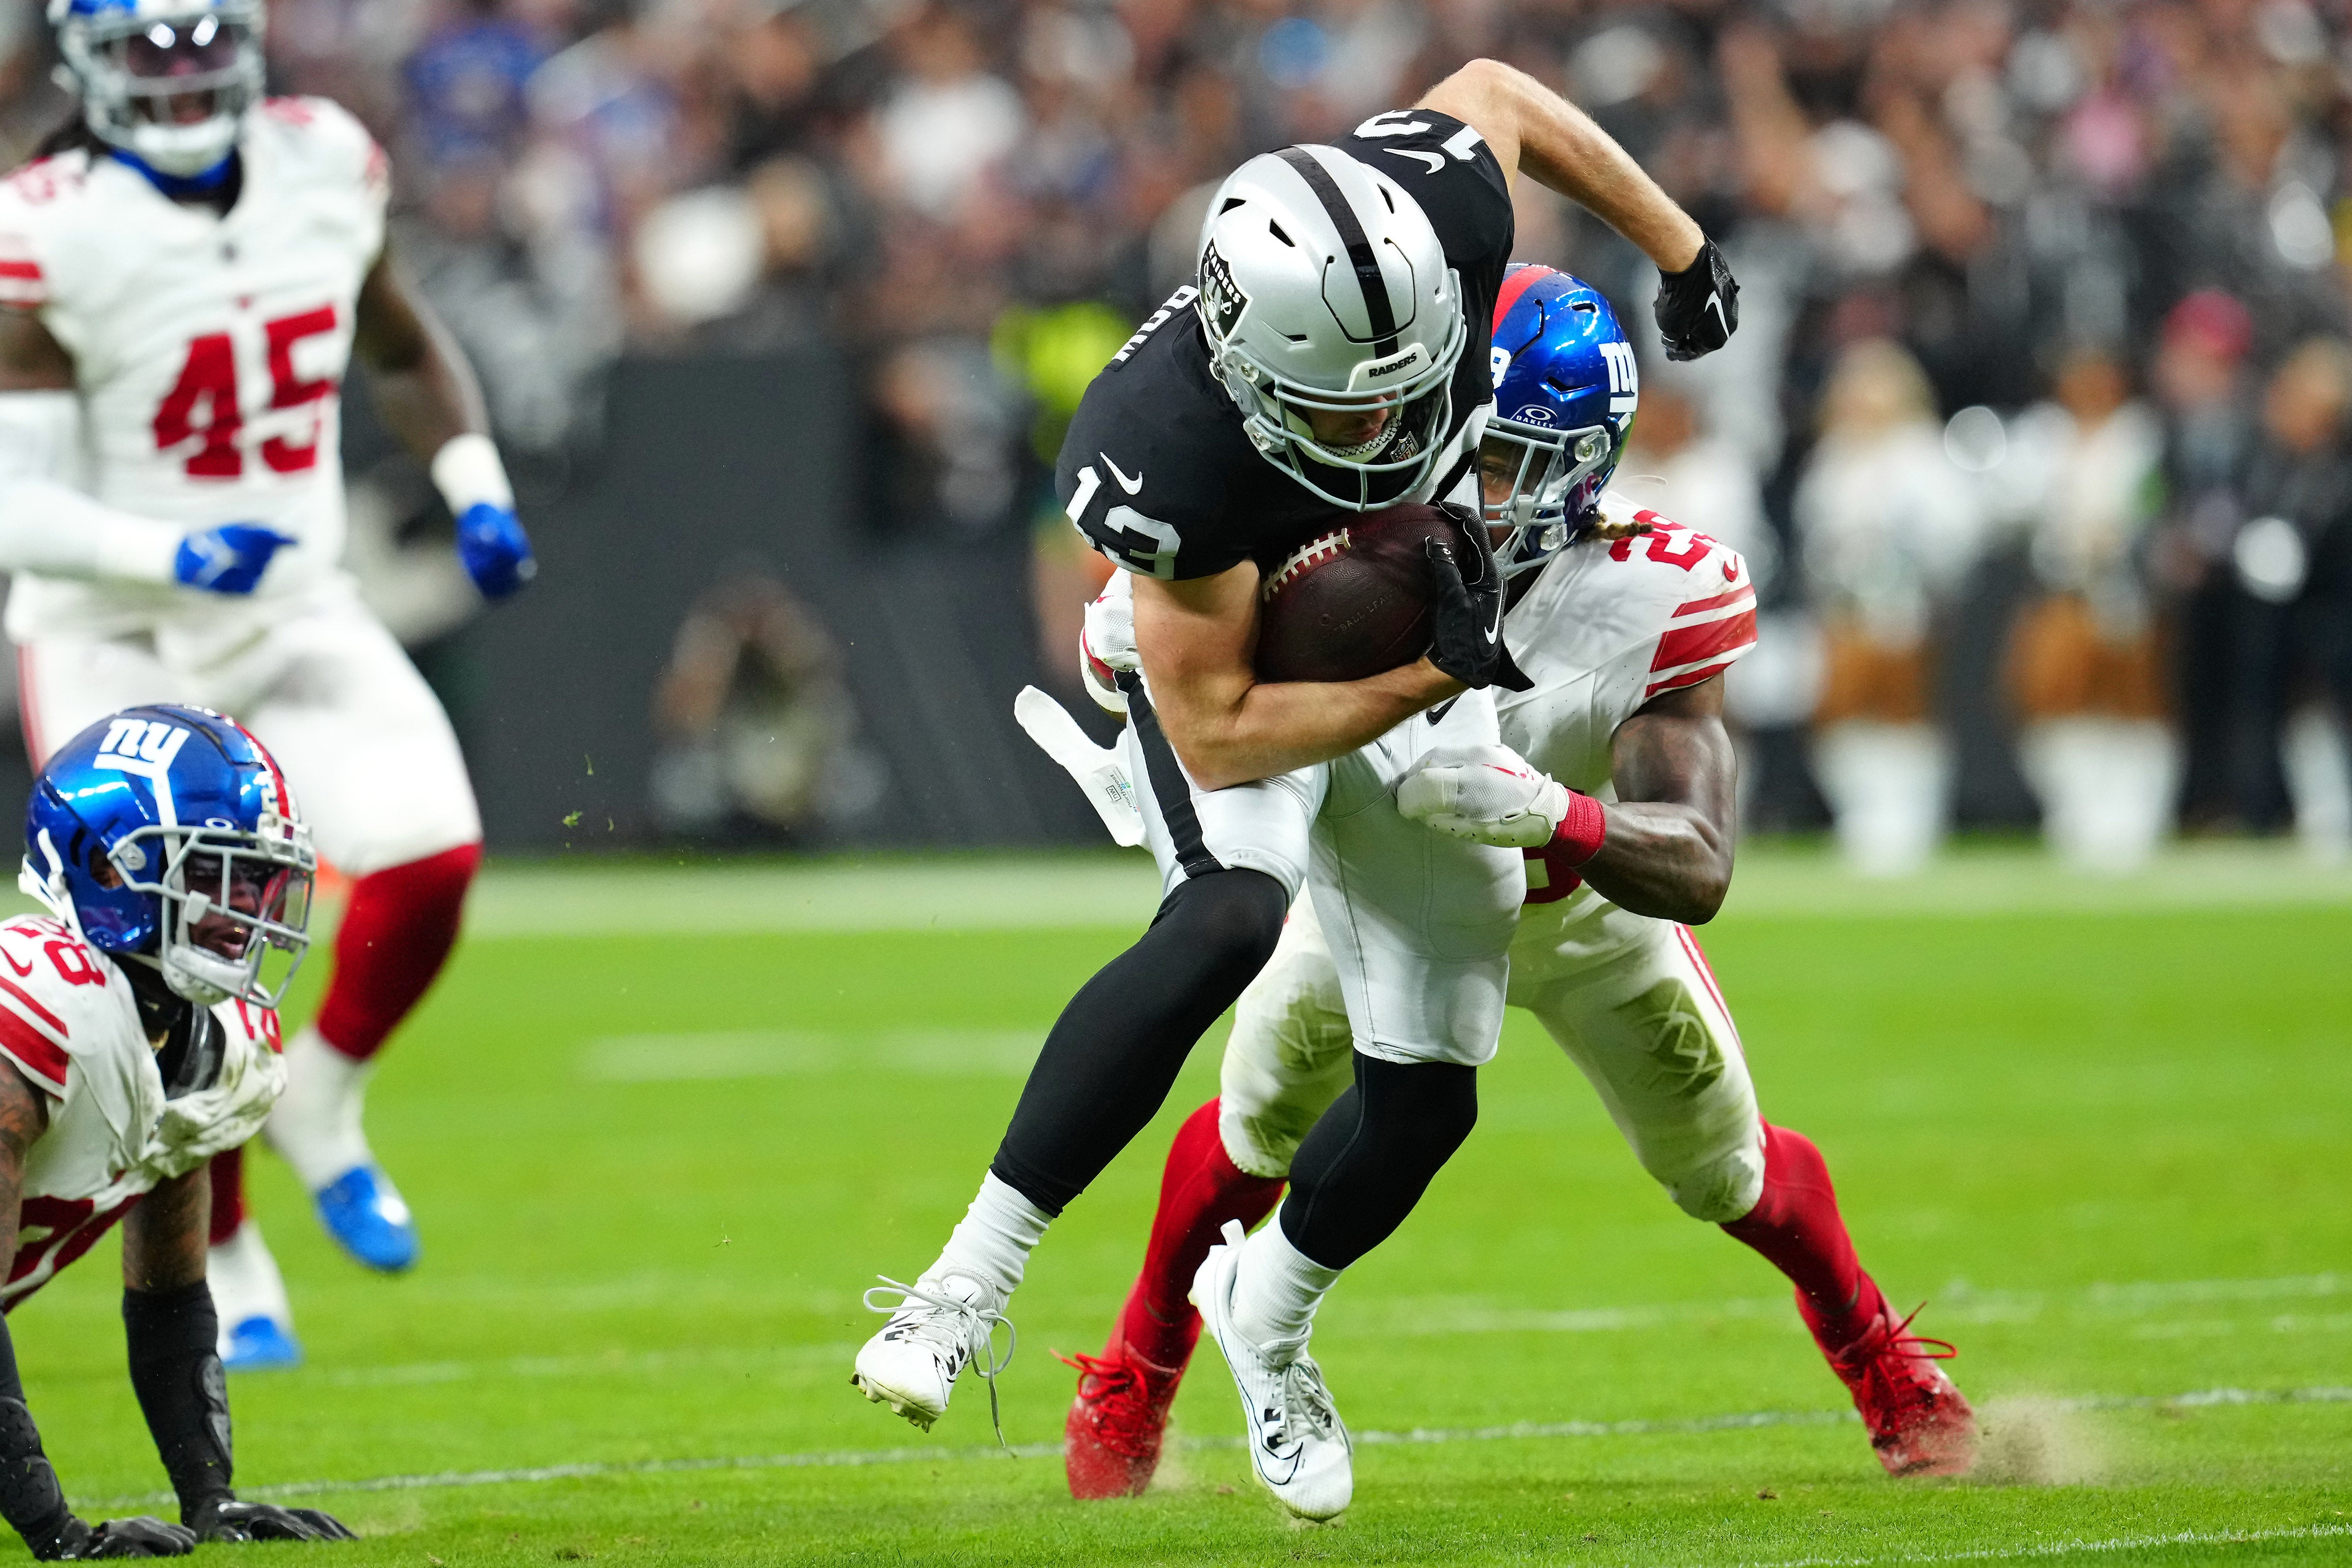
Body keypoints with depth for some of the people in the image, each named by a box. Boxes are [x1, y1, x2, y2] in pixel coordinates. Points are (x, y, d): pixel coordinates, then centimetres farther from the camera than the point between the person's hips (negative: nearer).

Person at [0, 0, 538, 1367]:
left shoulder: (325, 168, -3)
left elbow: (403, 348, 17)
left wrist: (476, 491, 3)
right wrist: (171, 556, -34)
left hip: (292, 611, 4)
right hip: (113, 638, -4)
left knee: (431, 859, -17)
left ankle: (320, 1108, 11)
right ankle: (226, 1275, 16)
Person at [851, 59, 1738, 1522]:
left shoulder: (1444, 211, -31)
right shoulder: (1170, 455, -41)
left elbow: (1490, 87, -5)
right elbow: (1220, 733, -31)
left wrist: (1680, 247, 2)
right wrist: (1438, 676, -36)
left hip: (1423, 664, 5)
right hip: (1241, 674, -5)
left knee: (1426, 1097, 7)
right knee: (1231, 916, -37)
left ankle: (1270, 1318, 39)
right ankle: (969, 1284, -30)